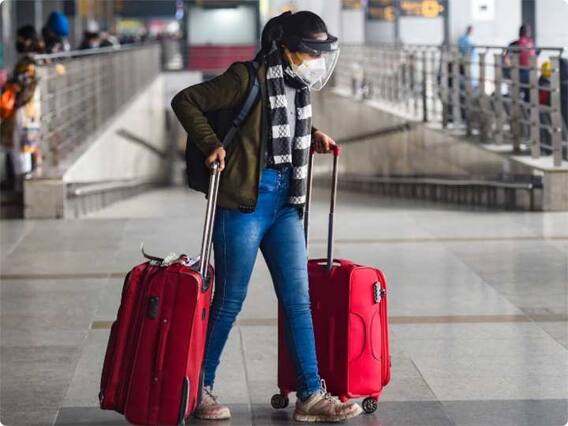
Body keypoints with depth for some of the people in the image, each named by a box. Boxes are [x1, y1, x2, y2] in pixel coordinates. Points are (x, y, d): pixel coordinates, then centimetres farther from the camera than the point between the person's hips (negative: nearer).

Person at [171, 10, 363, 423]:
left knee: (298, 300, 4)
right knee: (230, 300, 2)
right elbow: (185, 101, -10)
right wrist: (212, 145, -18)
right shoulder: (249, 79, -12)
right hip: (243, 202, -7)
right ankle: (200, 388, 17)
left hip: (285, 205, 7)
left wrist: (313, 138, 12)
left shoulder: (299, 86, 11)